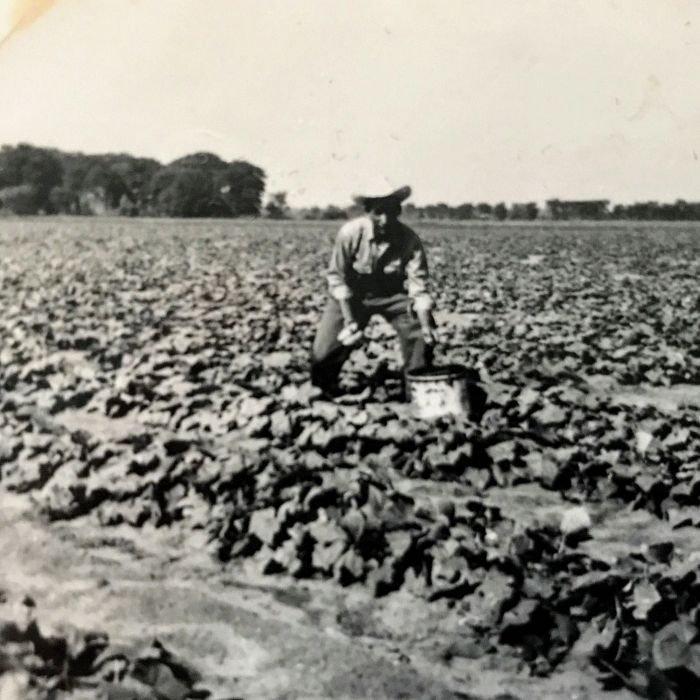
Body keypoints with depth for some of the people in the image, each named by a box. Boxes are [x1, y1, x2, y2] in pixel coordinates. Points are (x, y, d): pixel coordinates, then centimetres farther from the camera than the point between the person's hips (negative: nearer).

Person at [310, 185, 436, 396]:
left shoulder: (410, 240, -24)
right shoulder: (351, 233, -26)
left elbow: (418, 286, -22)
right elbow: (337, 276, -16)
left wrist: (426, 325, -36)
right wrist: (349, 319, -22)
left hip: (393, 294, 1)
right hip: (352, 294, -1)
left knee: (421, 336, -19)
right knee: (323, 353, -11)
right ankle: (323, 391, 22)